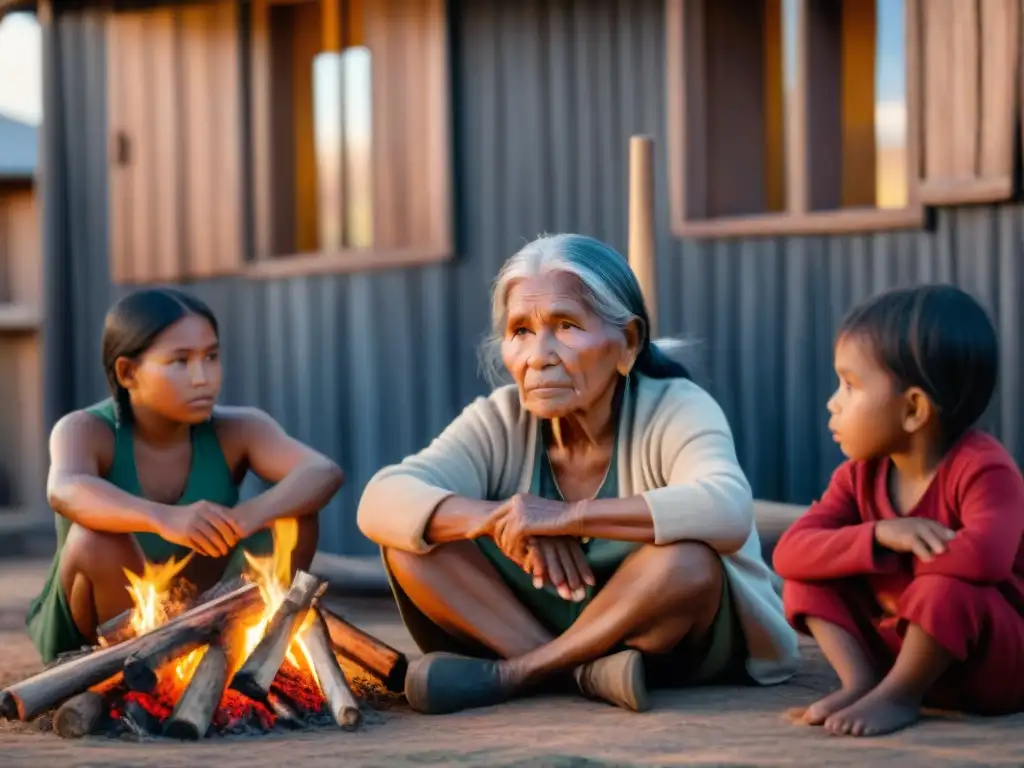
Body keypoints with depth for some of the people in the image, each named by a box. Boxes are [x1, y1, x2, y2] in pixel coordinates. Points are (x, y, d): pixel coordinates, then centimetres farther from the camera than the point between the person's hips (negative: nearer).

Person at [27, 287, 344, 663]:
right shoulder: (85, 431, -21)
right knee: (97, 539, -35)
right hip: (85, 634, -3)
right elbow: (65, 491, -45)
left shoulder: (235, 430, -12)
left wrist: (256, 512, -50)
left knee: (294, 516, -17)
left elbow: (324, 474, -29)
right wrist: (164, 518, -62)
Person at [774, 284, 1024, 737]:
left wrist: (879, 563, -26)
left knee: (947, 584, -36)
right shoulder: (860, 476, -2)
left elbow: (985, 557, -43)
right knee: (809, 576, -6)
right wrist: (878, 536, -31)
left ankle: (898, 696, -18)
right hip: (900, 644, 6)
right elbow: (790, 553, -15)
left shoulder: (983, 468, -22)